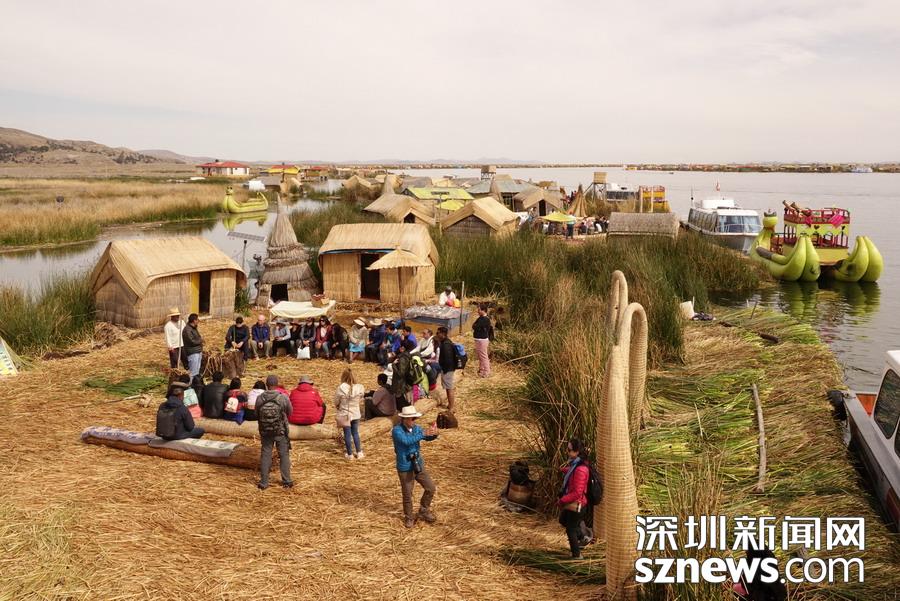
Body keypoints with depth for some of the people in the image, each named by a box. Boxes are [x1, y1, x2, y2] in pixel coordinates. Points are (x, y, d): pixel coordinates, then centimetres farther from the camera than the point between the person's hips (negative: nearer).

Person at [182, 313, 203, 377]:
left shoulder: (194, 328, 14)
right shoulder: (187, 330, -17)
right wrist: (201, 340, -5)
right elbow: (192, 341, -23)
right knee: (193, 372, -8)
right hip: (192, 353, -10)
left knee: (197, 371, 15)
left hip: (198, 352, 10)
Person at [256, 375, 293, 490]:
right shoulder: (283, 398, -16)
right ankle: (286, 481, 17)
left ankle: (263, 482, 15)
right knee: (284, 455, 11)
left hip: (265, 432, 1)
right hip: (281, 431, -1)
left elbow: (256, 415, 0)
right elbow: (290, 412, -2)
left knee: (265, 455, 11)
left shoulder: (260, 398, -12)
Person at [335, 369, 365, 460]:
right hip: (355, 414, 2)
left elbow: (336, 402, -7)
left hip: (344, 414, -2)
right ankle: (359, 453, 21)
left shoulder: (340, 388, -19)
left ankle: (350, 454, 16)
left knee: (347, 434, 9)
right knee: (355, 433, 18)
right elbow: (360, 400, 0)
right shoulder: (359, 388, -14)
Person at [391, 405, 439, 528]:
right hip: (405, 468, -5)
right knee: (407, 495, 8)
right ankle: (409, 518, 29)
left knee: (430, 488, 7)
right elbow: (407, 441, -35)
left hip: (419, 465, 5)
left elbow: (428, 438, -7)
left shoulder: (416, 428, -1)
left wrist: (433, 433, -31)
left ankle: (424, 511, 29)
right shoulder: (397, 430, -20)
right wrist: (423, 433, -39)